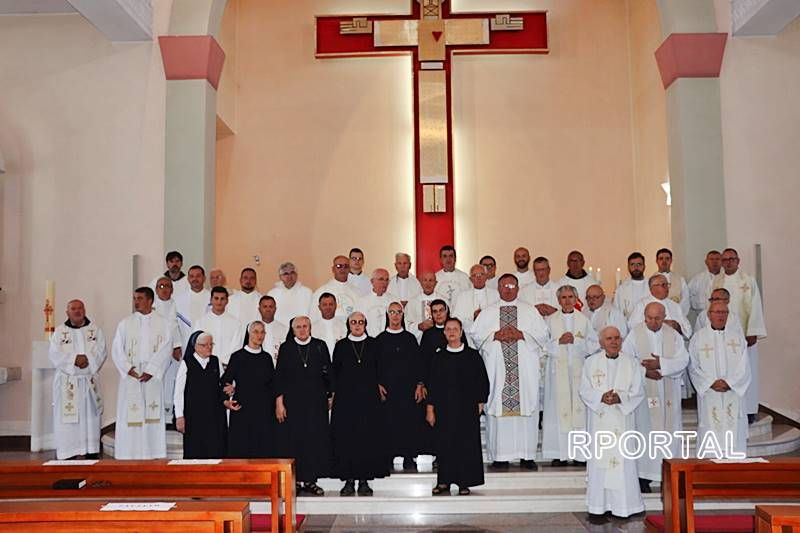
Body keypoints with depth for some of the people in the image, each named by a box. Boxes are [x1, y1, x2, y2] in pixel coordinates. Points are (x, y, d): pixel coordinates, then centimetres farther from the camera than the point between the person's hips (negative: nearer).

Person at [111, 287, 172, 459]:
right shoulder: (125, 323, 7)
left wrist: (150, 371, -13)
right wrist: (128, 369, -10)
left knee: (153, 415, 0)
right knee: (129, 416, 0)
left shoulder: (162, 324, 4)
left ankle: (153, 454, 6)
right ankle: (128, 455, 6)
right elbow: (117, 349, 3)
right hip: (130, 377, 1)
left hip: (153, 377, -1)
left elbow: (165, 350, -4)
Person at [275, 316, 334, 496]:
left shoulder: (320, 346, 5)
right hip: (292, 401, -1)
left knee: (316, 440, 1)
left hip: (316, 402, 1)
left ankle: (310, 481, 10)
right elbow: (279, 376, 2)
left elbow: (328, 372, 6)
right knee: (293, 440, 0)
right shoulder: (286, 348, 3)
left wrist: (330, 395, 2)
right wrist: (279, 402, -4)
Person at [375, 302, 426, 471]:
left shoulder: (410, 338, 9)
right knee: (389, 422, -3)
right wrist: (377, 385, -6)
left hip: (408, 388, 1)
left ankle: (408, 458, 8)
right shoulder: (380, 339, 7)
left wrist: (419, 385, 0)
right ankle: (388, 457, 6)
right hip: (387, 388, -1)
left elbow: (418, 363, 8)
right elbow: (374, 364, 5)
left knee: (409, 421, -1)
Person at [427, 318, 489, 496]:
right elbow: (432, 384, 7)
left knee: (467, 445, 0)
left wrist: (480, 403, -1)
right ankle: (444, 481, 14)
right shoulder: (438, 357, 7)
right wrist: (430, 408, 2)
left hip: (468, 409, -1)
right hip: (444, 409, 1)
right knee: (444, 444, 4)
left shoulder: (473, 356, 3)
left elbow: (483, 381, 5)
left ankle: (464, 483, 10)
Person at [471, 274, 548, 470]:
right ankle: (500, 456, 1)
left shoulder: (530, 311, 14)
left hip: (525, 369, 0)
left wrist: (521, 334, -9)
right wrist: (495, 335, -9)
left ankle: (527, 455, 3)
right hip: (497, 370, 0)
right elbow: (475, 334, 6)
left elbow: (542, 334, 5)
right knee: (498, 410, -4)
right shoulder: (487, 313, 14)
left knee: (527, 408, -3)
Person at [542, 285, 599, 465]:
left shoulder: (584, 320, 9)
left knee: (580, 409, -3)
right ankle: (560, 454, 0)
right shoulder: (550, 320, 7)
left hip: (580, 370, 1)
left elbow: (595, 344, 5)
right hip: (558, 371, -1)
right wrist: (559, 342, -12)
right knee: (559, 409, -4)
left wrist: (575, 340, -8)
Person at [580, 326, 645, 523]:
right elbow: (585, 391, 1)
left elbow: (638, 391, 1)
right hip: (599, 420, 0)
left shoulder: (631, 362, 4)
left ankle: (622, 506, 12)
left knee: (623, 460, 1)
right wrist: (601, 397, -17)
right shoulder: (591, 363, 4)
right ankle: (598, 507, 7)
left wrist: (620, 398, -16)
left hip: (623, 419, 1)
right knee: (599, 460, 0)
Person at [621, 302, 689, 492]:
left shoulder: (673, 335, 5)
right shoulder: (634, 335, -3)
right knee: (644, 430, -1)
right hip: (644, 391, -3)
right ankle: (643, 475, 6)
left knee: (669, 431, 5)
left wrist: (660, 364, -16)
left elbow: (683, 360, -3)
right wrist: (644, 371, -19)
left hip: (669, 393, 3)